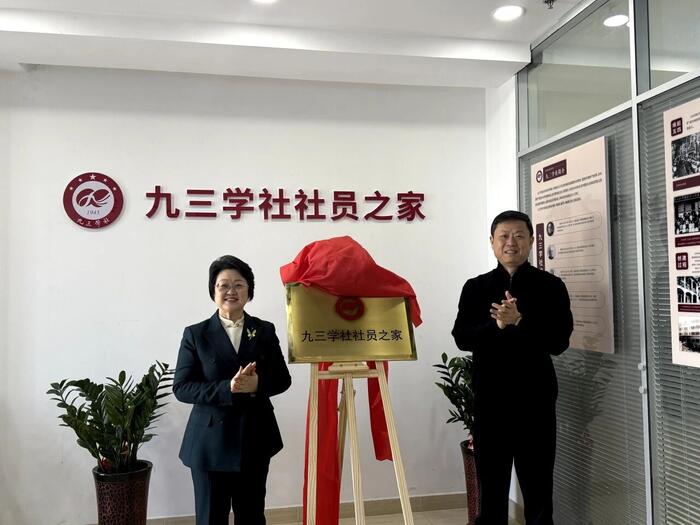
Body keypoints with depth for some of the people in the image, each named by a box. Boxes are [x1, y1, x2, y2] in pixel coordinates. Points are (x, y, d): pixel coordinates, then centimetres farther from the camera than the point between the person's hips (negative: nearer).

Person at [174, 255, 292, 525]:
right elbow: (181, 387, -8)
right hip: (210, 441, -2)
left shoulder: (265, 331, 4)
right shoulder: (195, 334, -3)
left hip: (255, 439, 2)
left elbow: (283, 379, 4)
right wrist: (227, 388, -22)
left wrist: (257, 384, -18)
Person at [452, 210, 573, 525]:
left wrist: (519, 321, -21)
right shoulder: (475, 288, 6)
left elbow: (558, 342, -9)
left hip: (536, 399, -1)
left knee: (538, 487, 10)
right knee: (490, 485, 15)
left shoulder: (551, 286, 0)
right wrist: (496, 325, -19)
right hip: (489, 399, 2)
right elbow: (462, 338, -4)